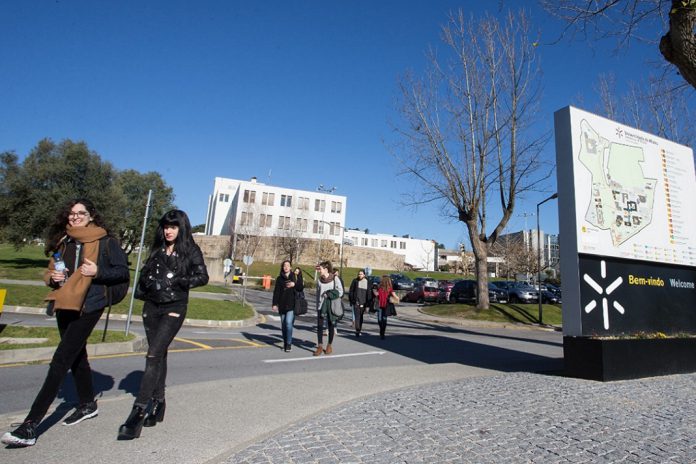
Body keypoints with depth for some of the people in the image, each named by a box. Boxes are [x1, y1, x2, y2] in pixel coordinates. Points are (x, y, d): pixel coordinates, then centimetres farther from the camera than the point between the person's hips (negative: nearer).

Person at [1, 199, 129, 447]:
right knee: (76, 356, 18)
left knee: (60, 360, -10)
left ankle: (30, 426, -6)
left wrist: (98, 272, -21)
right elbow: (50, 272, 20)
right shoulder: (62, 242, 13)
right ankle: (88, 404, 35)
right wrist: (52, 277, -2)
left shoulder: (105, 241, -6)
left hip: (88, 307, -7)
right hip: (64, 305, 7)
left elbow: (123, 272, -6)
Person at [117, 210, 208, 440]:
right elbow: (145, 273, 20)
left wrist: (175, 281, -17)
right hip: (151, 307, 5)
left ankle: (139, 411, -11)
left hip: (174, 308, -5)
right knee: (159, 355, 12)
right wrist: (142, 290, 2)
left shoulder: (190, 250, -3)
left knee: (154, 355, -13)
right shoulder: (157, 249, 12)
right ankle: (158, 402, 23)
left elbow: (202, 277, -10)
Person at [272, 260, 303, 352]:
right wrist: (274, 304, -1)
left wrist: (294, 284, -20)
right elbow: (276, 292, 5)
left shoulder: (295, 276, 2)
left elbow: (301, 288, -1)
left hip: (291, 304, -3)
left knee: (288, 322, -14)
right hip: (282, 305, 3)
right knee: (283, 325, 8)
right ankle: (285, 343, 22)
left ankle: (289, 344, -2)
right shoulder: (279, 278, 6)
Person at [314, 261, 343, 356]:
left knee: (331, 325, 7)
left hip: (332, 306, -2)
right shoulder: (319, 280, 5)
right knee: (319, 325, -3)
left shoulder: (335, 278, -5)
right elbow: (318, 294, 10)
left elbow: (340, 292, -5)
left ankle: (330, 345, 21)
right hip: (321, 305, 3)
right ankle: (320, 346, 5)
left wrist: (328, 294, -13)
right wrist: (317, 305, 7)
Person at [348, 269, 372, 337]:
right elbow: (351, 291, 5)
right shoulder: (355, 281, 2)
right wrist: (351, 300, -2)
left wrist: (368, 303, 3)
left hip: (363, 303, 2)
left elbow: (369, 293, 8)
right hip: (356, 302, -2)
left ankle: (359, 330, 23)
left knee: (361, 316, 11)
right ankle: (357, 330, -14)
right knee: (357, 316, -11)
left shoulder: (367, 282, 5)